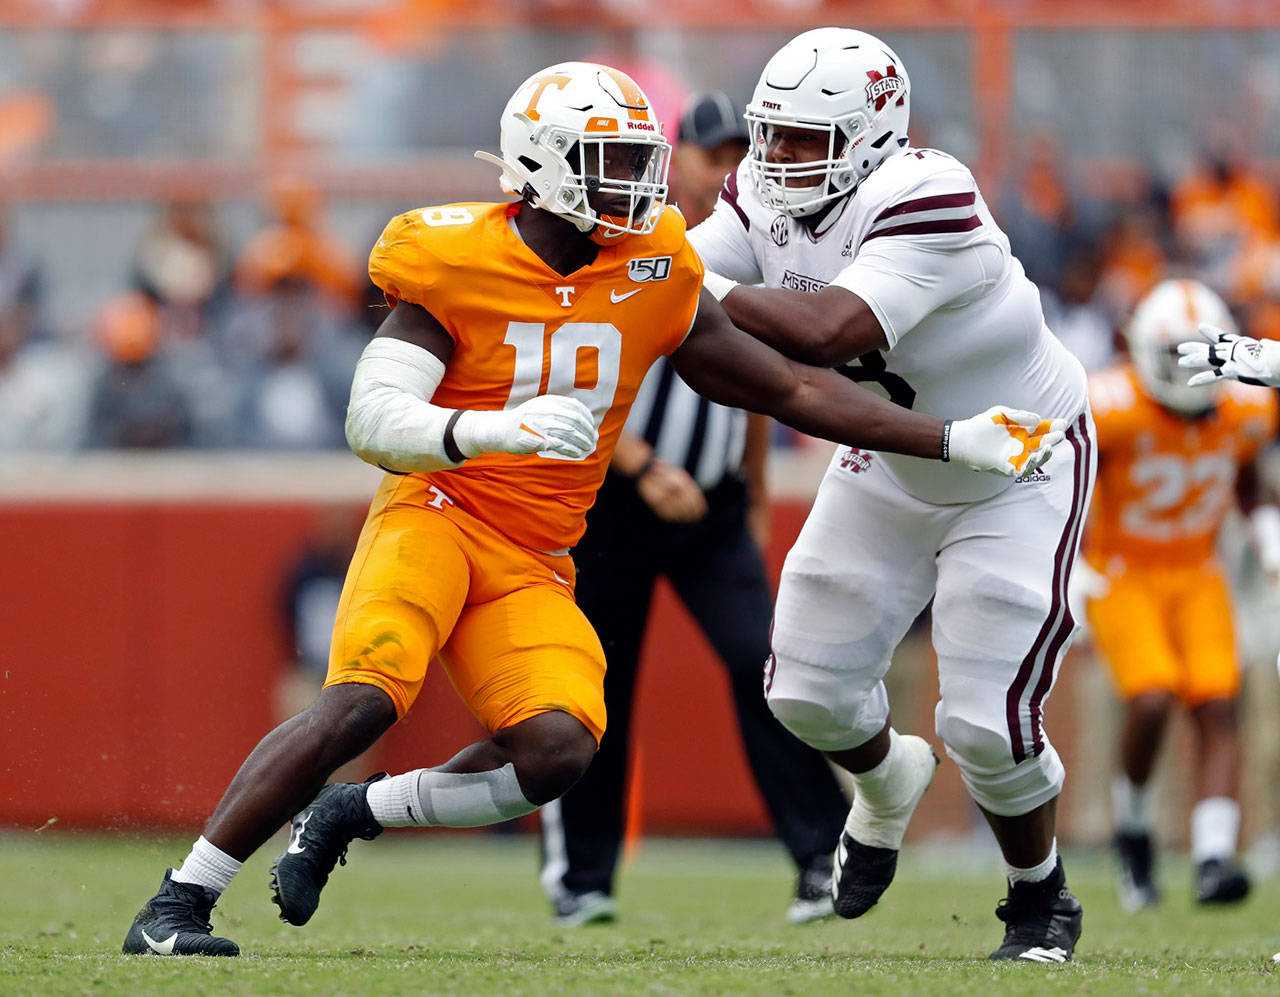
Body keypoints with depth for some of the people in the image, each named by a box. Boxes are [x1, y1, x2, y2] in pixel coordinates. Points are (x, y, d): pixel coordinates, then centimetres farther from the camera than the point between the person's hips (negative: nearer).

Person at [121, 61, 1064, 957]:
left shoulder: (654, 276, 3)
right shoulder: (461, 271, -10)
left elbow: (793, 390, 10)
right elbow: (374, 422, -20)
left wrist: (953, 441, 6)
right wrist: (502, 428, -38)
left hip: (532, 566, 5)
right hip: (436, 516, -5)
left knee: (558, 749, -19)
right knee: (362, 701, -27)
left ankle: (348, 813, 3)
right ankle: (177, 905, -19)